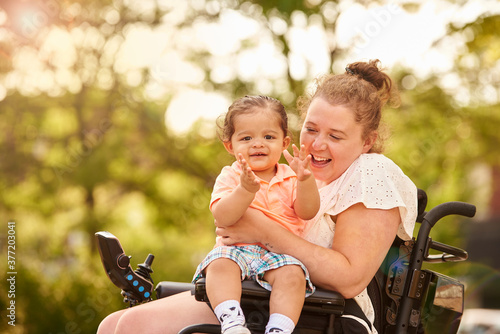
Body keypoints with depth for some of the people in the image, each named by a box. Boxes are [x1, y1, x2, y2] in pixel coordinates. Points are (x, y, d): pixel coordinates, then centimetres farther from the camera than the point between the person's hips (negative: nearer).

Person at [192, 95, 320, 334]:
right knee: (220, 265, -32)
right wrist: (246, 189, -26)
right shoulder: (229, 177, 6)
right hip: (236, 248, 0)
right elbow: (223, 218, -11)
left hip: (280, 253, 1)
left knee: (292, 274, -31)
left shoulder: (290, 178, 12)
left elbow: (308, 213, -3)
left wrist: (305, 180, -20)